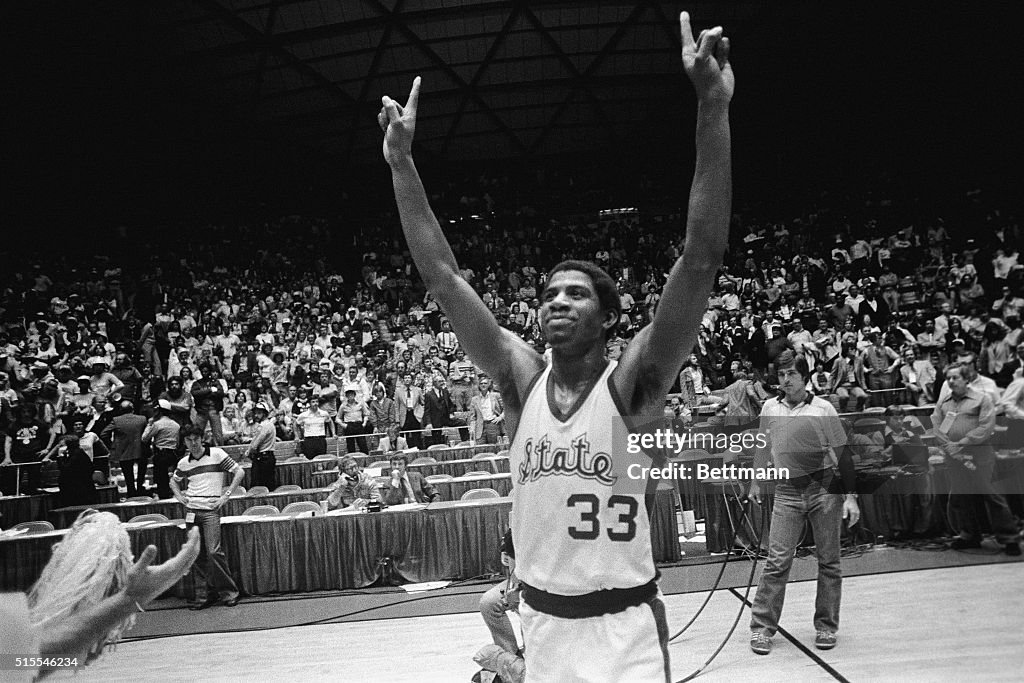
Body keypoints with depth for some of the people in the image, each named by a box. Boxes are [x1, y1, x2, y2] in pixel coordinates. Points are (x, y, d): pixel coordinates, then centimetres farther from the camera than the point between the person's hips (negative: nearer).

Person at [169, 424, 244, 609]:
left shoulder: (216, 454, -3)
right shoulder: (184, 463, 11)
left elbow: (239, 472, -4)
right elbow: (174, 481, 30)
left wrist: (226, 495, -8)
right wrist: (179, 496, 11)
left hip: (211, 510, -5)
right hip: (191, 511, 5)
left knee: (213, 552, -13)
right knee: (196, 553, 3)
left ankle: (230, 591, 0)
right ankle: (209, 593, 14)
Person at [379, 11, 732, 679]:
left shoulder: (631, 383, -13)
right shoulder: (522, 378, -4)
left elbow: (701, 260, -24)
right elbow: (443, 276, -7)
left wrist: (713, 110, -31)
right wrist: (401, 160, -11)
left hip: (625, 626, -3)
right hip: (541, 620, 4)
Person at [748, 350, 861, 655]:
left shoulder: (823, 409, -5)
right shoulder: (769, 408, 6)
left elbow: (842, 453, -4)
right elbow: (763, 447, 20)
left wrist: (850, 496, -9)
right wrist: (754, 481, 22)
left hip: (824, 488, -2)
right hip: (787, 491, 2)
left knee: (828, 561, 6)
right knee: (777, 561, -4)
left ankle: (826, 627, 19)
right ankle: (762, 627, 3)